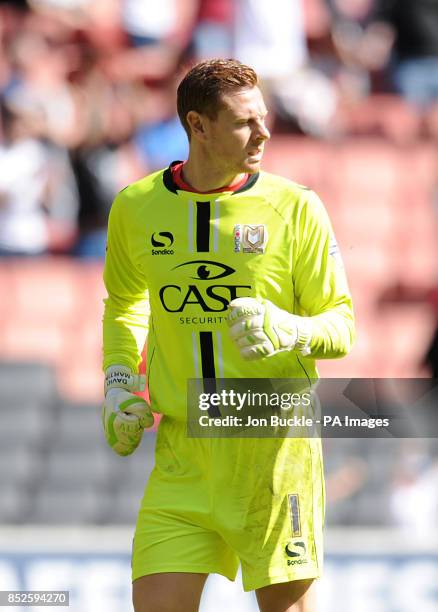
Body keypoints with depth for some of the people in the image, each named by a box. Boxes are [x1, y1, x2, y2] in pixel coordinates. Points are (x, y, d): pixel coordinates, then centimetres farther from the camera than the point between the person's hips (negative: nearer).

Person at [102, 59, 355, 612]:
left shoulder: (294, 208, -3)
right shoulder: (135, 208, 5)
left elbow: (341, 326, 0)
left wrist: (288, 332, -21)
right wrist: (119, 382, 10)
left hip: (274, 446, -2)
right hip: (183, 452, 2)